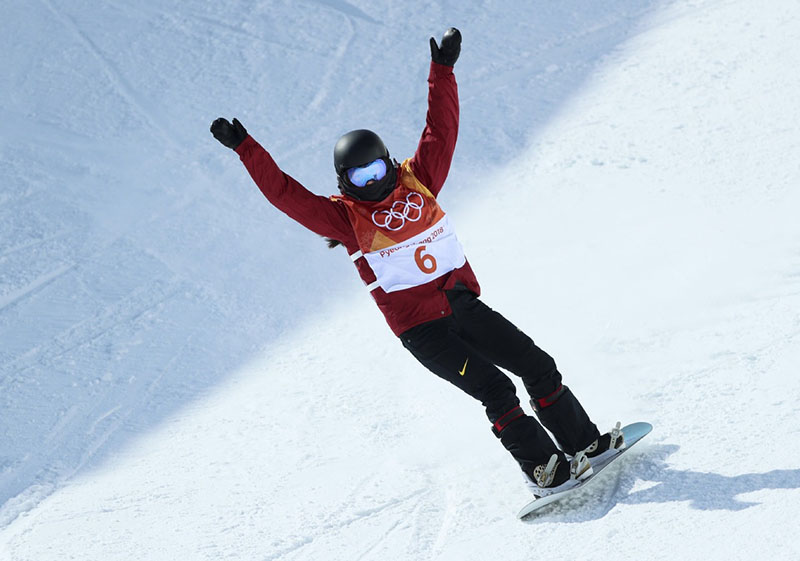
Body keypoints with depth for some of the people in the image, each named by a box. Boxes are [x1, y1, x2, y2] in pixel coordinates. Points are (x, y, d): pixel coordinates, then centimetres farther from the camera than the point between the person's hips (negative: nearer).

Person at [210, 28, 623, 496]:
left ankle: (586, 444, 18)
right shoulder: (344, 217, -5)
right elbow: (284, 192, -10)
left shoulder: (417, 181, 6)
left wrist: (443, 70, 3)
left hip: (464, 304, 5)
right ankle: (543, 470, -9)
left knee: (539, 367, 4)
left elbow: (441, 130, 8)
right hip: (422, 330, -5)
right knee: (495, 391, -16)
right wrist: (245, 149, -14)